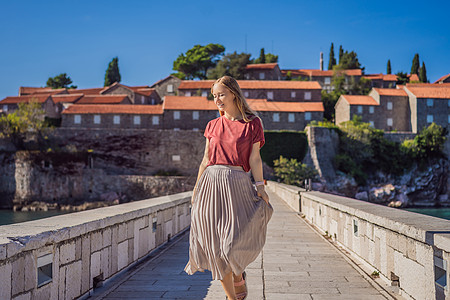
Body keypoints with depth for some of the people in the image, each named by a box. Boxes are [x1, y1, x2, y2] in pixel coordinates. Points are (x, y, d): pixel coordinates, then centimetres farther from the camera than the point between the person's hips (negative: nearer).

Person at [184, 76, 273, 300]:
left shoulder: (252, 123, 3)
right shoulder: (213, 125, 11)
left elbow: (254, 158, 0)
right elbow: (205, 159, 14)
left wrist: (260, 186, -8)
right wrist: (196, 188, 12)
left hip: (237, 184, -3)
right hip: (211, 183, 3)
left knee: (236, 240, -11)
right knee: (216, 245, 2)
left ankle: (239, 276, 23)